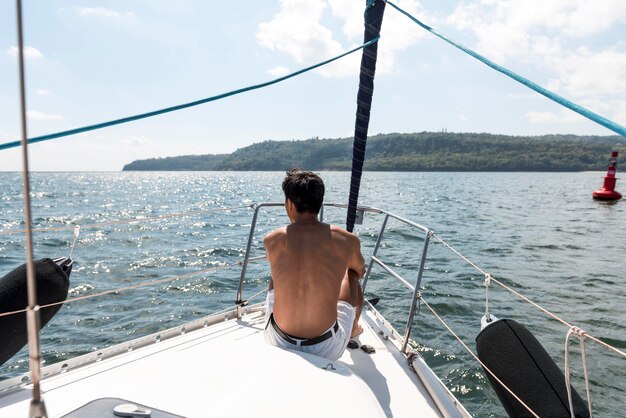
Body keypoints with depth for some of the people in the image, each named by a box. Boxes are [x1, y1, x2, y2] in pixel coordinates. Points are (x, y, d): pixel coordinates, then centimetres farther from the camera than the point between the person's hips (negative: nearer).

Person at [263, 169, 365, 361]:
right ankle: (353, 329, 53)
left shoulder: (271, 240, -8)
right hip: (327, 349, -1)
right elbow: (360, 270, 13)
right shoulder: (347, 240, -11)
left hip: (278, 344, 1)